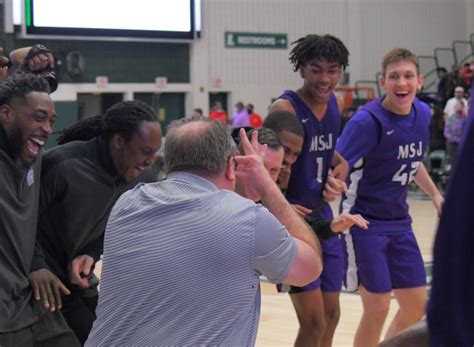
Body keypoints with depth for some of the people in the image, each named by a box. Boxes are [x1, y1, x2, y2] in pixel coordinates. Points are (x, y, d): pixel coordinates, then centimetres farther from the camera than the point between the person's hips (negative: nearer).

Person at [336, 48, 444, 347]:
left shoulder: (423, 113, 0)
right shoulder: (368, 120, -20)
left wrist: (435, 194, 15)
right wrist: (340, 212, -39)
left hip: (399, 221, 7)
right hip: (367, 222, -7)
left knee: (416, 306, 10)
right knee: (378, 308, -6)